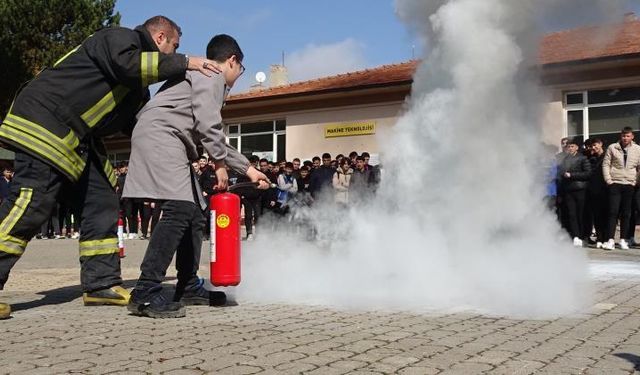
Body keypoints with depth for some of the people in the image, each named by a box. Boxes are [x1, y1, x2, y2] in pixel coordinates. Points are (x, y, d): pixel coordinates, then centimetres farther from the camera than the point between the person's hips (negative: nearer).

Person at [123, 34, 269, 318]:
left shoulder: (207, 80, 31)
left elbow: (214, 140, 32)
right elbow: (207, 124, -15)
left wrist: (247, 169, 29)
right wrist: (220, 163, -9)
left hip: (172, 145, 11)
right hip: (160, 136, -11)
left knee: (194, 215, 11)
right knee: (179, 210, -22)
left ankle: (189, 288, 18)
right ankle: (145, 293, -27)